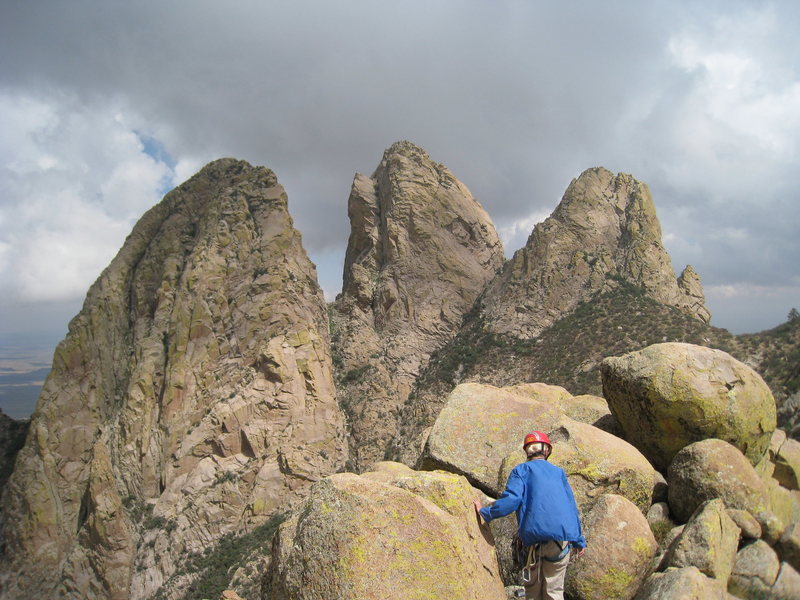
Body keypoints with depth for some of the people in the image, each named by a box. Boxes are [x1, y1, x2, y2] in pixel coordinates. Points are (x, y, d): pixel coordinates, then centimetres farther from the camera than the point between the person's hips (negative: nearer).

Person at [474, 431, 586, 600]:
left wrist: (485, 512, -2)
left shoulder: (521, 470, 5)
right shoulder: (558, 472, 16)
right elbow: (571, 507, 17)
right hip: (562, 538, 3)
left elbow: (512, 499, -11)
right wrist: (579, 541, 23)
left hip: (534, 537, -3)